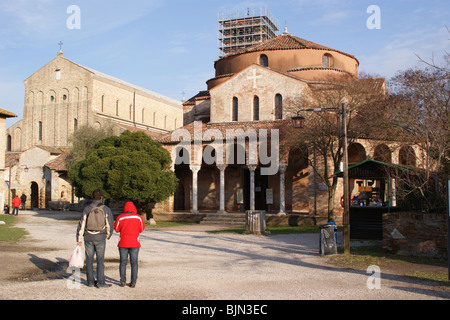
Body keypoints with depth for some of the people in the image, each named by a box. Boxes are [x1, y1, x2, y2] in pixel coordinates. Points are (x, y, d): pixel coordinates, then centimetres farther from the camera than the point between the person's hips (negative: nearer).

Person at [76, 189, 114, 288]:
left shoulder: (87, 209, -1)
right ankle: (100, 282, 2)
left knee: (89, 260, 9)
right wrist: (108, 236, 17)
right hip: (100, 238, -1)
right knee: (100, 260, 4)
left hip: (88, 238, 1)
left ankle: (90, 281, 15)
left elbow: (81, 224, -2)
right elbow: (110, 224, -1)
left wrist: (79, 239, 3)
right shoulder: (106, 209, -3)